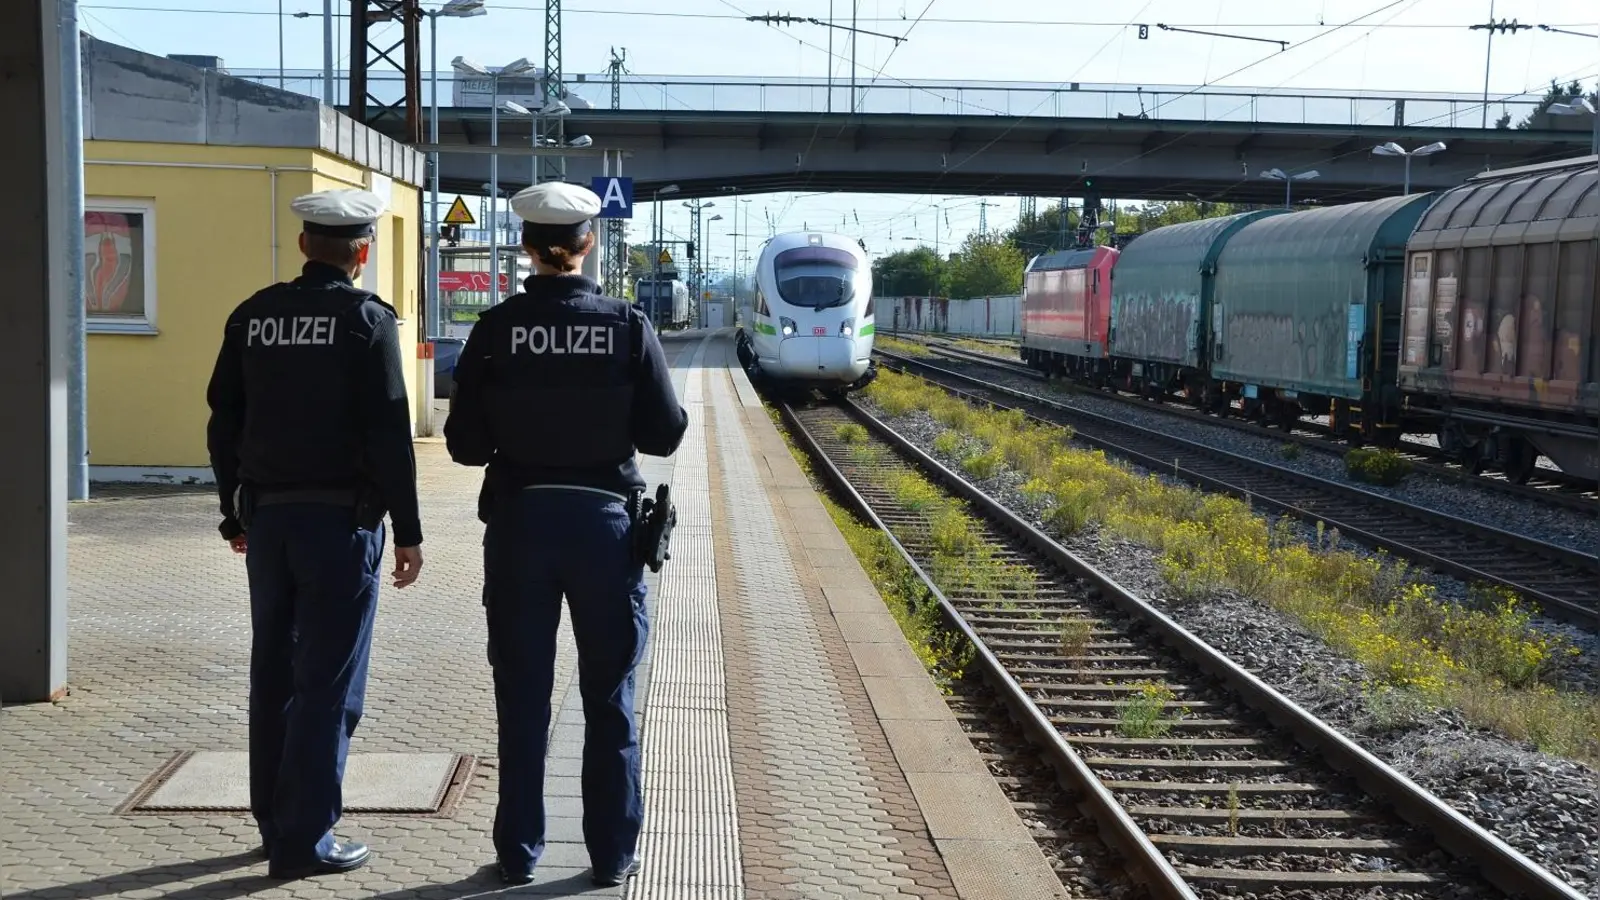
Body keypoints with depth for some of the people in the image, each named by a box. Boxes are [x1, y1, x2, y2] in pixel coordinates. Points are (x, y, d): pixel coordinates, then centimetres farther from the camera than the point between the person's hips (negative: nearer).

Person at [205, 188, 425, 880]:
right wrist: (408, 531, -7)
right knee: (329, 681, 0)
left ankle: (275, 823, 24)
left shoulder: (252, 316, 7)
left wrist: (236, 514, 20)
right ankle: (304, 840, 2)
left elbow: (223, 424, 10)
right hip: (339, 519, -6)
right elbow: (388, 435, -13)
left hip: (267, 517, 6)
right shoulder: (366, 320, -9)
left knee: (273, 674, 14)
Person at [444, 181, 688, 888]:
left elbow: (464, 443, -5)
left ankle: (518, 851, 19)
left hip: (518, 523, 1)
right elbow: (664, 434, -6)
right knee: (609, 697, 12)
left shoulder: (496, 328, -7)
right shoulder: (628, 326, -9)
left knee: (522, 695, 12)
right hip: (603, 520, 0)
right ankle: (612, 852, 19)